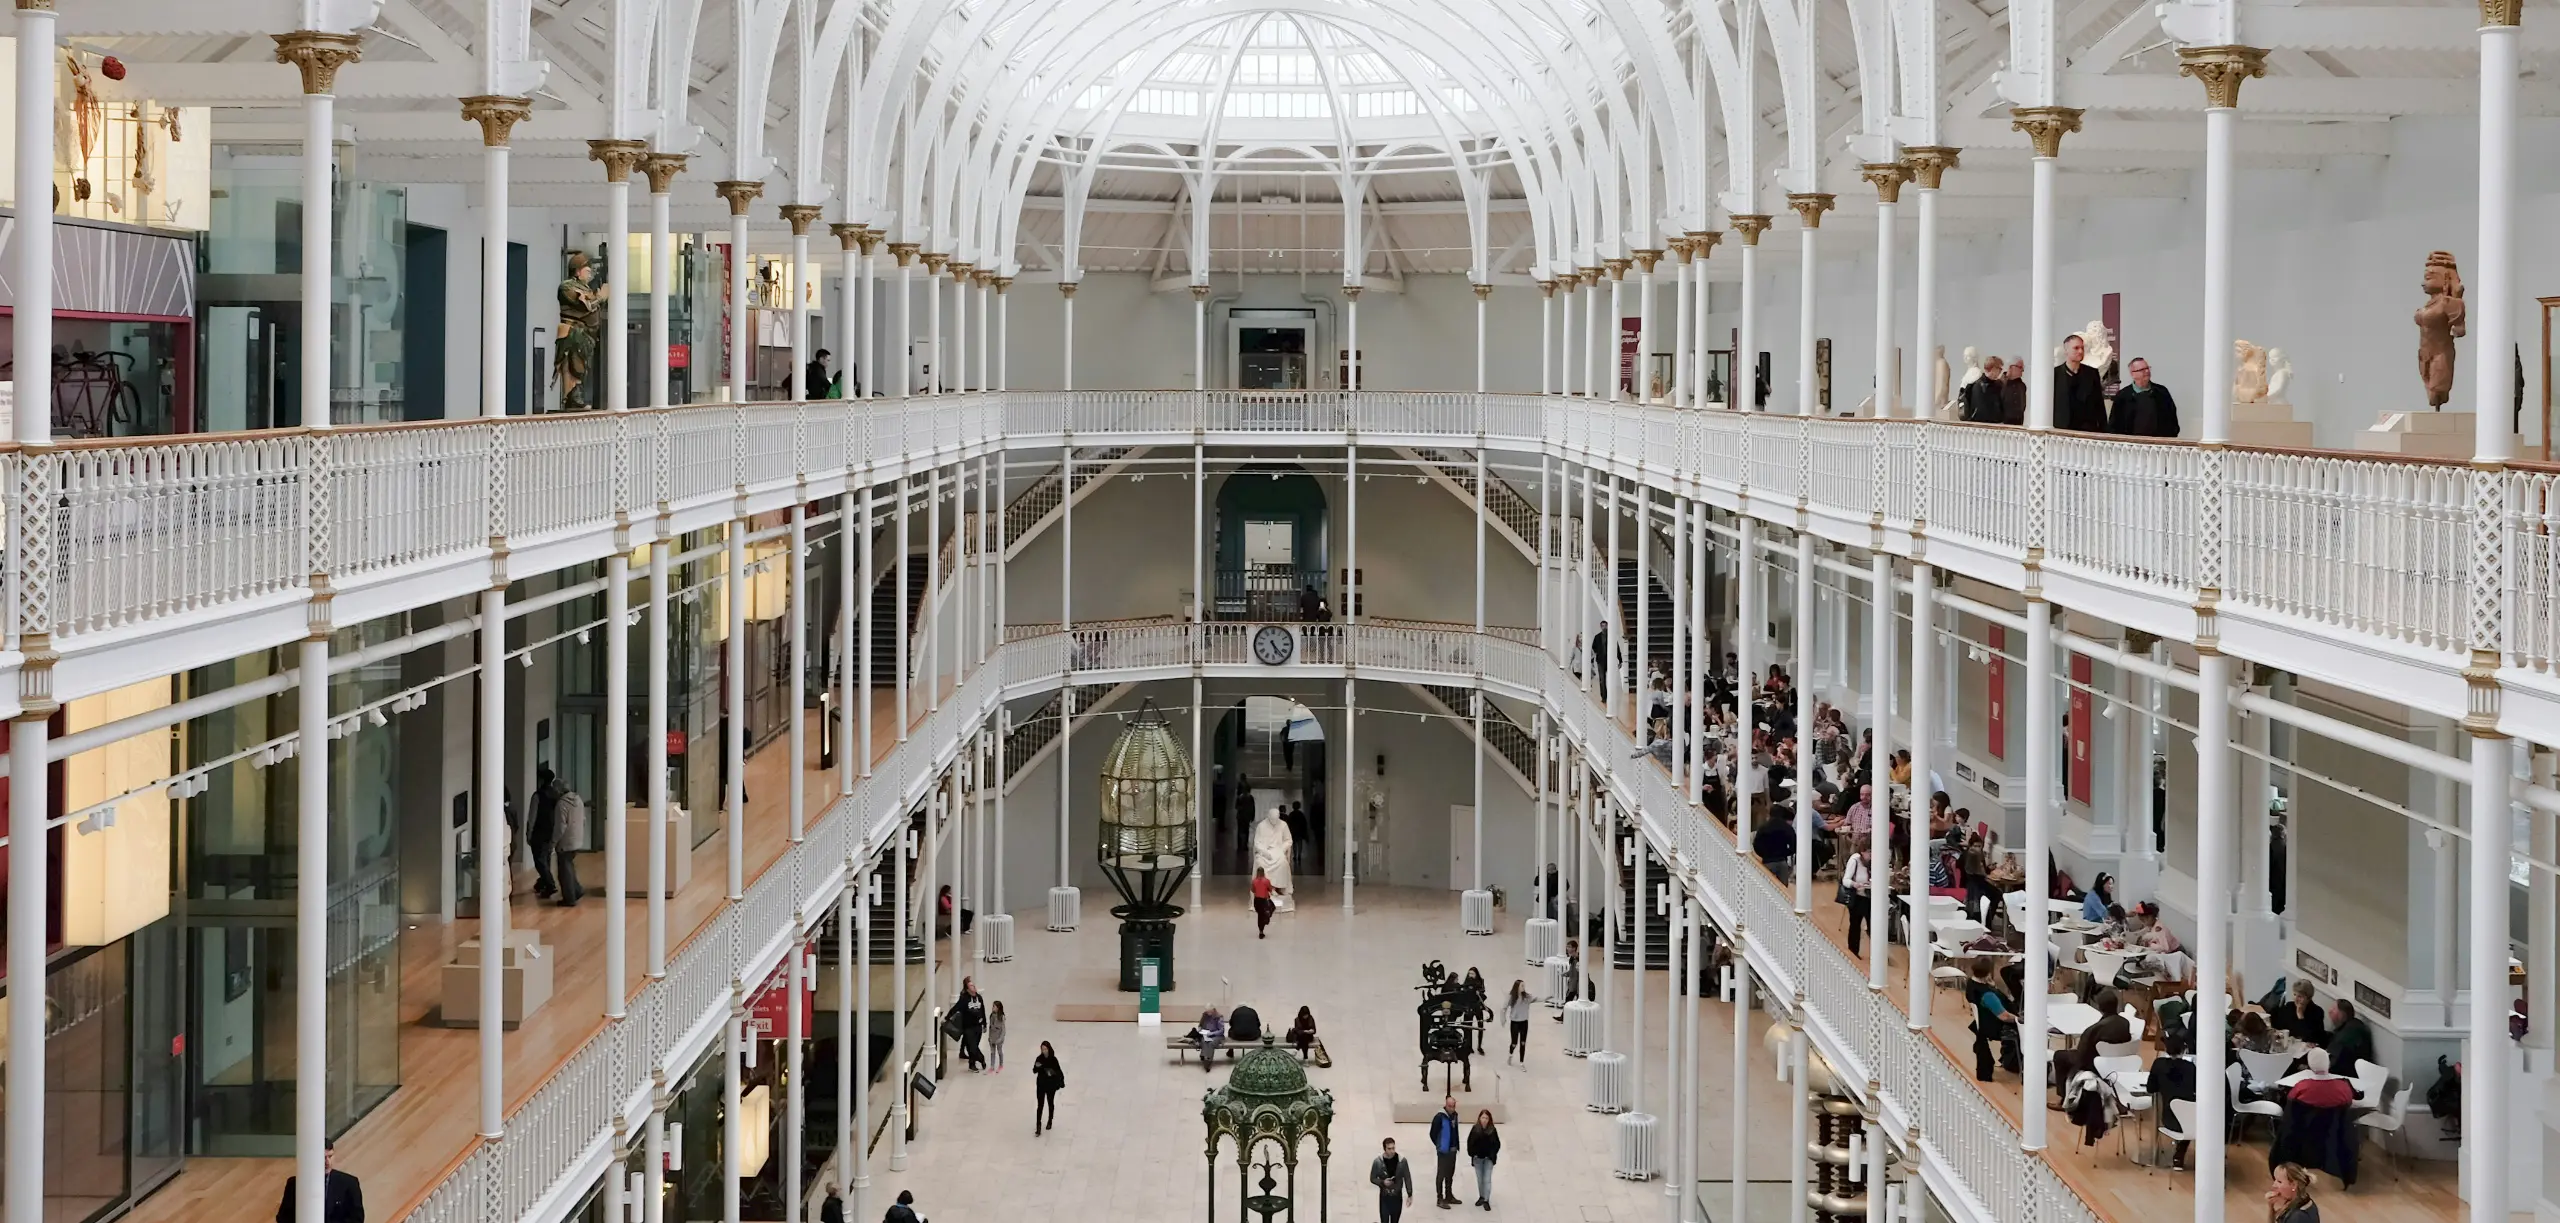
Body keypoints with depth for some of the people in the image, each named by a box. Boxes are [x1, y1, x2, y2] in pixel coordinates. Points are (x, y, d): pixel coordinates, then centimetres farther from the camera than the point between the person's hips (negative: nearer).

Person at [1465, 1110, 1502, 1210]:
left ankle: (1486, 1200, -2)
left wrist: (1492, 1155, -11)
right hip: (1477, 1158, 2)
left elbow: (1497, 1144, -2)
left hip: (1488, 1159, -2)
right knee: (1480, 1179, 13)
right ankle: (1481, 1197, 29)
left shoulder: (1492, 1130, -8)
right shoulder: (1475, 1129, -6)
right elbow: (1470, 1142, 1)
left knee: (1487, 1180, -5)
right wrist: (1472, 1153, -8)